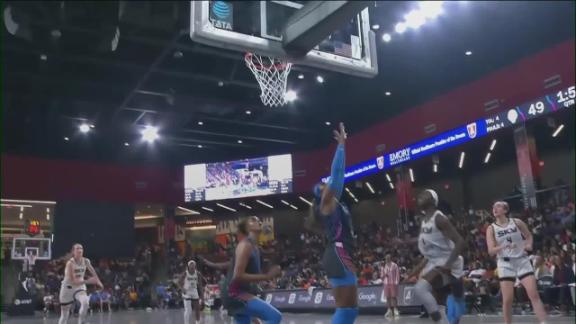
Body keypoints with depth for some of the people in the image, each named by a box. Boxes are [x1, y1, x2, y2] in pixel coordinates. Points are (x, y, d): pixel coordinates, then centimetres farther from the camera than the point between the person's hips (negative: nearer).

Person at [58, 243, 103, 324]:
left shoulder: (86, 261, -8)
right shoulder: (70, 263, -24)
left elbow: (93, 272, 13)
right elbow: (73, 281, -28)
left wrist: (98, 282, 21)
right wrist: (87, 281, -38)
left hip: (80, 287, 3)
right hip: (68, 288, -3)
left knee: (85, 303, -28)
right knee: (64, 315, 6)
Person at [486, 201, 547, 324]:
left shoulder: (517, 222, 2)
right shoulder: (491, 229, -1)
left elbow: (529, 235, 15)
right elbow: (491, 251, -9)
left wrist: (528, 245, -7)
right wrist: (504, 246, -27)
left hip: (522, 260, 0)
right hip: (505, 263, 0)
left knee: (534, 294, -6)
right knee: (507, 299, -2)